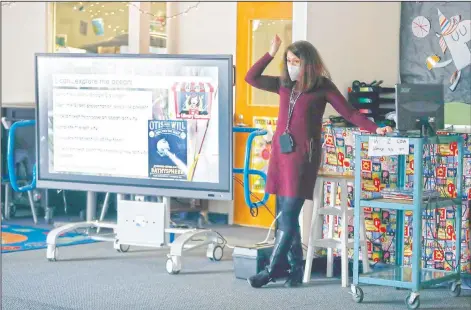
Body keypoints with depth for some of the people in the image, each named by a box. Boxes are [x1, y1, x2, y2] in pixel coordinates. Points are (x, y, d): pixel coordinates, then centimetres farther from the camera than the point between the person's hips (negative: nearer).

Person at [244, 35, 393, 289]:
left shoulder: (322, 87, -2)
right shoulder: (284, 84, 12)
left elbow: (349, 113, 0)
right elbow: (251, 78, 14)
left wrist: (375, 129, -11)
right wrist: (271, 53, 6)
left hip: (303, 155, -6)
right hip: (280, 153, 6)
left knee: (287, 217, -9)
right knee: (285, 216, 5)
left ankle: (271, 270, -3)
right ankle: (295, 269, 13)